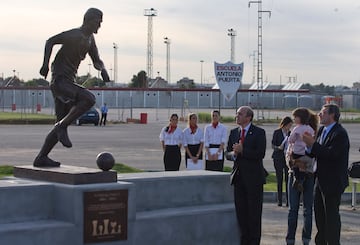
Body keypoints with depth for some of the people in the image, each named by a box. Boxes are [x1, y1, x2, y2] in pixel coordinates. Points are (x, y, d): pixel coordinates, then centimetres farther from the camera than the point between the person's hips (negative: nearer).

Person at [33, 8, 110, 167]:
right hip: (59, 81, -9)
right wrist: (45, 63, -23)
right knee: (89, 99, -26)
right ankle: (62, 126, -16)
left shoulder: (90, 39, 17)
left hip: (68, 83, 9)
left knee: (63, 123, 7)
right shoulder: (74, 34, -10)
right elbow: (51, 41, -12)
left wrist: (102, 69, -1)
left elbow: (96, 61, 21)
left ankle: (41, 158, 11)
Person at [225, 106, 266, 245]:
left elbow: (260, 154, -15)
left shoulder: (259, 133, -5)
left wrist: (242, 151, -19)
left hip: (253, 177, -5)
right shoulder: (234, 133, 13)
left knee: (254, 212, -1)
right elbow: (227, 154, 12)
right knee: (240, 211, 8)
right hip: (238, 176, 5)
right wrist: (233, 154, -10)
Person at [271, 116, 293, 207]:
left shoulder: (290, 133, 11)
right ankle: (279, 200, 5)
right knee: (279, 179, 1)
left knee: (288, 179, -4)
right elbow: (273, 144, -1)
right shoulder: (277, 132, 1)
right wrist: (278, 147, -19)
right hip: (278, 158, -2)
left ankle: (288, 200, -2)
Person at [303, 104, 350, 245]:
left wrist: (313, 144, -24)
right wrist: (309, 146, -10)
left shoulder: (340, 133, -16)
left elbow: (332, 154, -26)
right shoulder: (322, 130, 12)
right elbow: (317, 152, 10)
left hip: (333, 181, -9)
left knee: (331, 214, -3)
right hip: (321, 180, 9)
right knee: (319, 212, 16)